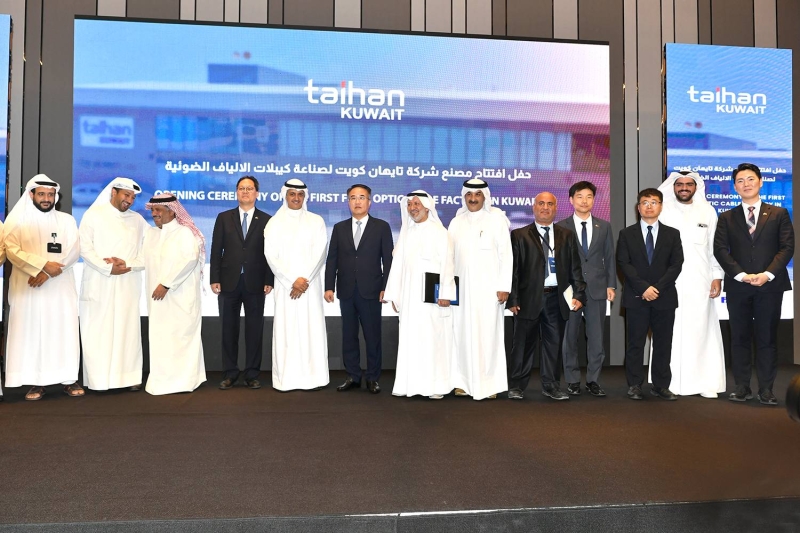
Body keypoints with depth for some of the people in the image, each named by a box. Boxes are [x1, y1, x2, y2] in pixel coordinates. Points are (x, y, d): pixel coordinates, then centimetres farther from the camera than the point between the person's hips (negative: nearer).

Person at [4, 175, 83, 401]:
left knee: (64, 330, -1)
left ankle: (69, 379, 4)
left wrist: (46, 273, -12)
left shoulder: (67, 220, 9)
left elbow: (73, 252, -1)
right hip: (27, 288, -1)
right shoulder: (17, 220, 6)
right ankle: (36, 382, 2)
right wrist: (44, 265, -17)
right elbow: (13, 251, -5)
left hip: (60, 288, 1)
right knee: (31, 331, -2)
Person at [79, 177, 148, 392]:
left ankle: (130, 377, 5)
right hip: (98, 284, -2)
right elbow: (85, 247, -4)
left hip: (127, 285, 2)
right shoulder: (94, 214, 4)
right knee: (98, 331, -2)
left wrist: (128, 265, -9)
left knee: (128, 330, 1)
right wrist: (107, 268, -13)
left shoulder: (138, 219, 12)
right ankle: (99, 379, 3)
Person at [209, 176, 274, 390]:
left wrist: (269, 281, -6)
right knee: (229, 328, 6)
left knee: (254, 329, 4)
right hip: (229, 282, 1)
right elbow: (216, 250, 4)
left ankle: (252, 374, 12)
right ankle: (230, 373, 15)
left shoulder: (266, 220, 5)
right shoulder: (224, 218, 8)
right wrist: (214, 279, -3)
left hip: (255, 283, -1)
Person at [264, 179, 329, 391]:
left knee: (311, 328, -1)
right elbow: (271, 256, -2)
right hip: (285, 284, 0)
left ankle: (312, 377, 4)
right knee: (286, 329, -2)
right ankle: (287, 378, 2)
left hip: (310, 283, 0)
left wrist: (304, 280, -12)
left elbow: (320, 253, -2)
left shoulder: (316, 221, 7)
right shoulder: (274, 223, 6)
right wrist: (293, 280, -11)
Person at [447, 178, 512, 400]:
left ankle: (490, 384, 6)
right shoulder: (456, 222, 11)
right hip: (462, 288, 4)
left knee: (488, 334, -2)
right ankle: (465, 382, 12)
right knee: (463, 333, 4)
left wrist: (504, 286, -10)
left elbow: (506, 254, -4)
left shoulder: (496, 219, 0)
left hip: (488, 288, -3)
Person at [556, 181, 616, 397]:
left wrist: (611, 285, 2)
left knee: (597, 338, 3)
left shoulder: (604, 227, 10)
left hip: (597, 289, 2)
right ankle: (573, 381, 15)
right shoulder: (561, 227, 2)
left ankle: (593, 381, 13)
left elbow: (610, 257, 10)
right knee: (570, 337, 5)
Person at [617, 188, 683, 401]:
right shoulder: (627, 234, 7)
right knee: (635, 343, 1)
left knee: (663, 343, 4)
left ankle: (661, 385, 13)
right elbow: (623, 264, -3)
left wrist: (657, 288, -11)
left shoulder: (672, 234, 10)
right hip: (636, 297, -1)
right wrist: (643, 287, -14)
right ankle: (634, 385, 9)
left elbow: (676, 264, 2)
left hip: (664, 297, 1)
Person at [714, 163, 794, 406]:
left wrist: (767, 274, -14)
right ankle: (742, 387, 10)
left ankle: (766, 389, 8)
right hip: (737, 286, 1)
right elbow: (720, 250, 0)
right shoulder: (726, 218, 10)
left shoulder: (779, 214, 9)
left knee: (767, 337, 2)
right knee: (740, 337, 4)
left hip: (770, 285, -1)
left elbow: (787, 247, -1)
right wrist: (741, 275, -13)